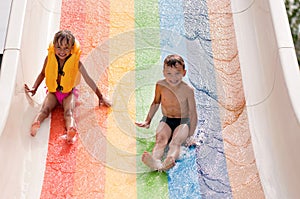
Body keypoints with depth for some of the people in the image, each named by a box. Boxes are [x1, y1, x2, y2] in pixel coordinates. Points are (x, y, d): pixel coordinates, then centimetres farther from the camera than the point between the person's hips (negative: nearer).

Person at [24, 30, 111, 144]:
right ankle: (36, 123, -54)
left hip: (69, 92, -2)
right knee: (45, 108, -26)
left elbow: (88, 79, -6)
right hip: (53, 91, 3)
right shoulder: (49, 58, -8)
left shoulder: (76, 62, -14)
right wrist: (34, 88, 10)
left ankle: (71, 130, -59)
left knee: (69, 111, -29)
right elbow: (43, 74, 12)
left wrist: (100, 97, 0)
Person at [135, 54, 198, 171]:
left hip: (183, 122, -2)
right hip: (166, 121, 2)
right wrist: (148, 121, 19)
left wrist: (190, 135, -10)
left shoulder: (187, 90, -14)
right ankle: (155, 162, -58)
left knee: (176, 141, -32)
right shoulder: (160, 85, -5)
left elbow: (193, 113, -7)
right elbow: (156, 103, 13)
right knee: (160, 140, -28)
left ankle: (169, 161, -62)